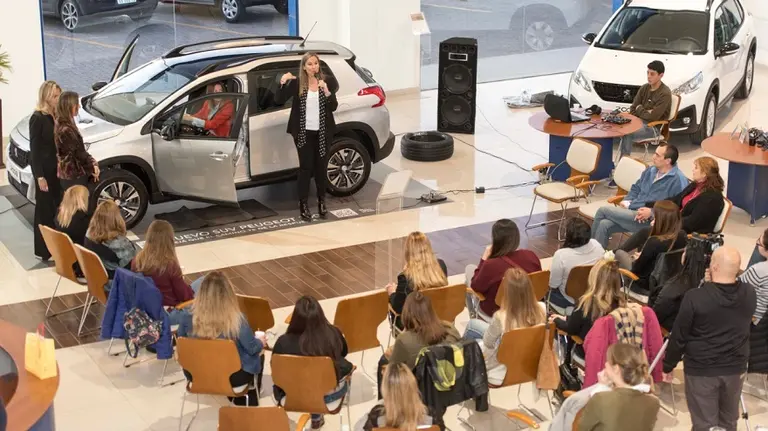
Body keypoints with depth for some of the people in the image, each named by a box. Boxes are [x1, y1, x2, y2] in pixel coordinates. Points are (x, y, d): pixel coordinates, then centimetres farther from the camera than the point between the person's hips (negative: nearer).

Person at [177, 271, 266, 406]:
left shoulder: (188, 319, -20)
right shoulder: (237, 321, -29)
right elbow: (253, 348, -12)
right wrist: (260, 341, 12)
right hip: (231, 377, -3)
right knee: (259, 354, 29)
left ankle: (238, 397, 50)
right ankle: (252, 400, 48)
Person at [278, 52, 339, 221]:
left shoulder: (326, 82, 1)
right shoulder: (297, 83, -3)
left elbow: (333, 107, -6)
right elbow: (279, 100, -10)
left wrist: (326, 90, -21)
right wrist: (283, 82, -22)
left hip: (322, 132, 2)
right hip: (304, 132, -2)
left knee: (321, 166, 10)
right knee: (306, 167, 0)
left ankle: (321, 201, 23)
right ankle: (303, 204, 6)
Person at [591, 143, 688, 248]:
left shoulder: (679, 180, -12)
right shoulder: (651, 171, 15)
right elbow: (636, 188, 28)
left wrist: (653, 212, -24)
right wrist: (627, 201, 6)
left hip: (648, 221, -8)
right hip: (631, 211, 8)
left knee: (603, 210, -12)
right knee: (604, 224, -19)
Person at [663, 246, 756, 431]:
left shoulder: (695, 297, -21)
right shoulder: (750, 294, -7)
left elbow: (679, 337, -12)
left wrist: (668, 366, 3)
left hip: (701, 369, -4)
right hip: (735, 368, 4)